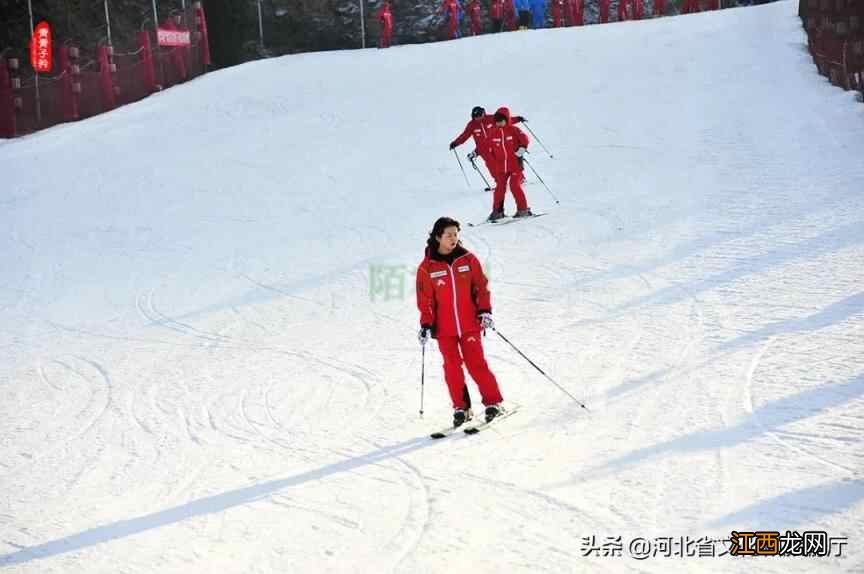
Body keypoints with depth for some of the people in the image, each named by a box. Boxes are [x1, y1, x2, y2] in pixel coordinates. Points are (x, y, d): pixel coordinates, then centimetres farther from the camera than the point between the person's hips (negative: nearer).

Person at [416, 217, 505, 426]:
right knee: (452, 368, 1)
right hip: (444, 329, 0)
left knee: (476, 364, -5)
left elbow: (481, 286, 6)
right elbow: (425, 300, 2)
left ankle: (493, 402, 4)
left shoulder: (467, 259, 1)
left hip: (469, 324, 0)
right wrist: (426, 325, -5)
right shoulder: (427, 267, -2)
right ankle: (460, 408, 10)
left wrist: (485, 310, -5)